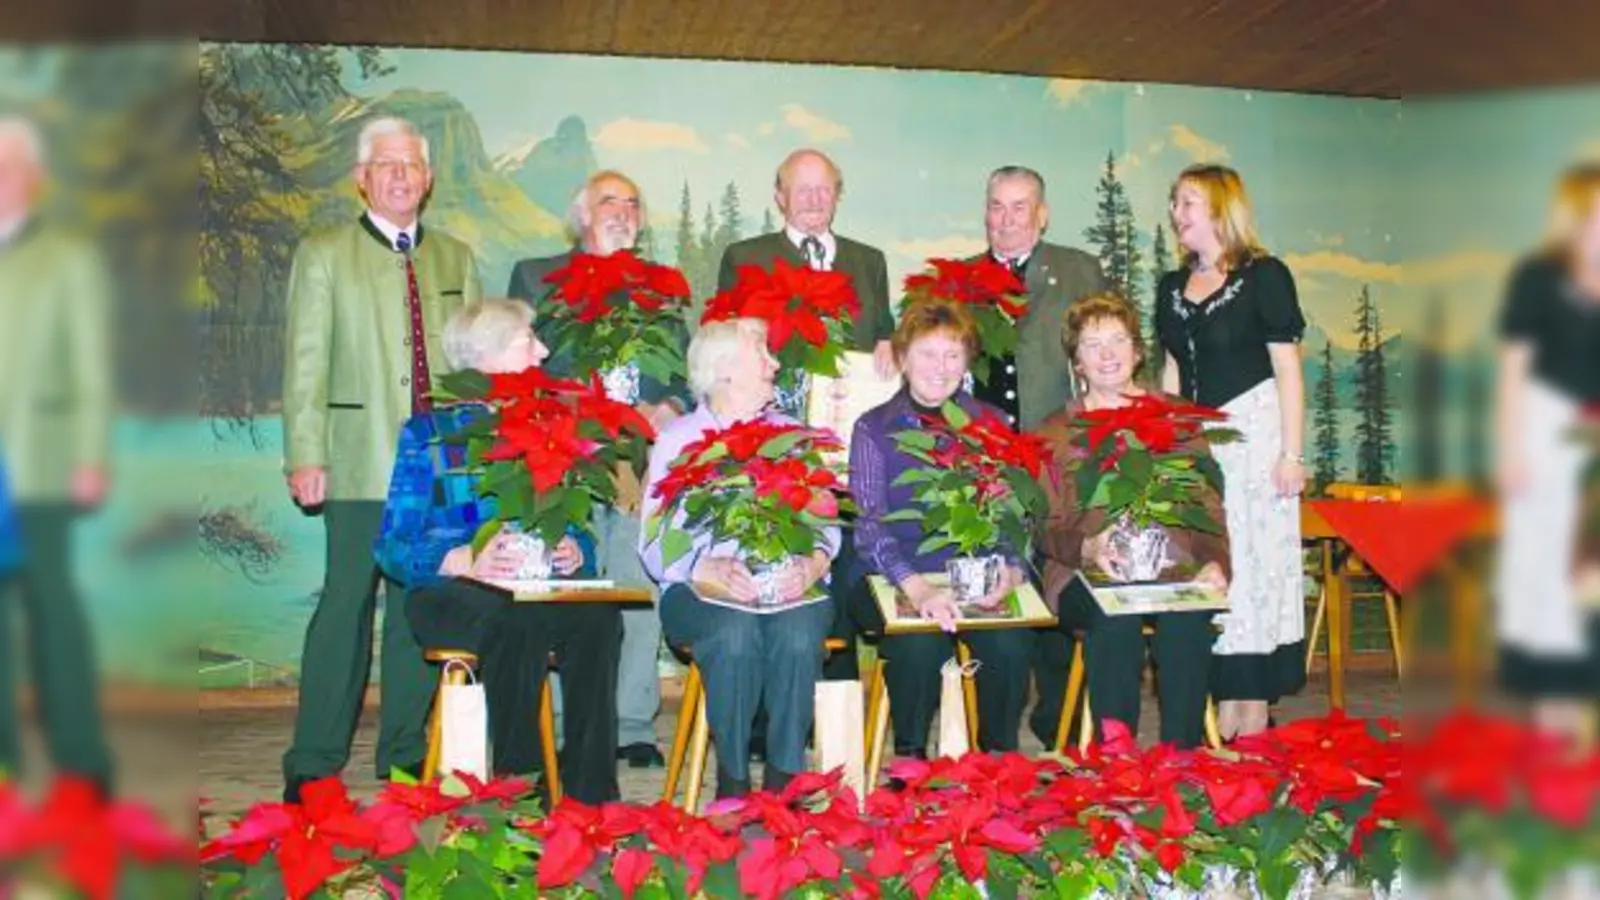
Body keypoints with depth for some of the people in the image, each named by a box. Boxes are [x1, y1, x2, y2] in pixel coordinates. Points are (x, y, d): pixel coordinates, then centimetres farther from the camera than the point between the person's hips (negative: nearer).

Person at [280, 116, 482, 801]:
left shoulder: (456, 259, 17)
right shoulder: (322, 255, 7)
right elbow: (305, 364, 0)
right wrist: (305, 457, -8)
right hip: (361, 462, -3)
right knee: (347, 603, -4)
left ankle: (405, 756, 19)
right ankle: (313, 763, 8)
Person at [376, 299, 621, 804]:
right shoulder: (427, 434, 5)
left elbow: (575, 529, 18)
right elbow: (392, 547, -3)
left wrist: (574, 553, -8)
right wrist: (466, 561, -21)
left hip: (538, 587, 4)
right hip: (450, 592, -3)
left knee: (598, 618, -30)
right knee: (517, 624, -37)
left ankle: (589, 796, -26)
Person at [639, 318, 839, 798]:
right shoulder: (678, 439, 10)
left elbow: (825, 522, 10)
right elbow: (656, 543, -1)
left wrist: (813, 564, -13)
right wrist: (711, 570, -21)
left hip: (788, 585, 2)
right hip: (701, 590, -2)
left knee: (799, 632, -32)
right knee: (736, 633, -34)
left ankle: (785, 778, -20)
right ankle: (733, 781, -19)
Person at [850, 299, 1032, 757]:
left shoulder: (991, 423, 12)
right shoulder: (874, 428, 4)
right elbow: (869, 526, -7)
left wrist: (1011, 567, -15)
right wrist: (917, 586, -25)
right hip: (896, 580, -2)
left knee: (1011, 642, -27)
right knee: (919, 643, -31)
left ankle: (999, 757, -4)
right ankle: (910, 760, -8)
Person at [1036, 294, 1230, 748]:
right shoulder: (1055, 432, 16)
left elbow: (1208, 505, 12)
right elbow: (1049, 527, 7)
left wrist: (1214, 561, -9)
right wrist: (1089, 548, -16)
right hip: (1089, 574, -1)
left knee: (1189, 616, -33)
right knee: (1114, 616, -35)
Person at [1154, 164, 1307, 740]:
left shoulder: (1264, 276, -4)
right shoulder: (1172, 287, 13)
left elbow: (1288, 370, -6)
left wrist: (1291, 453, -11)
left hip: (1254, 433, -5)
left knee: (1255, 562, -1)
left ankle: (1255, 717, 7)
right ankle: (1224, 707, 13)